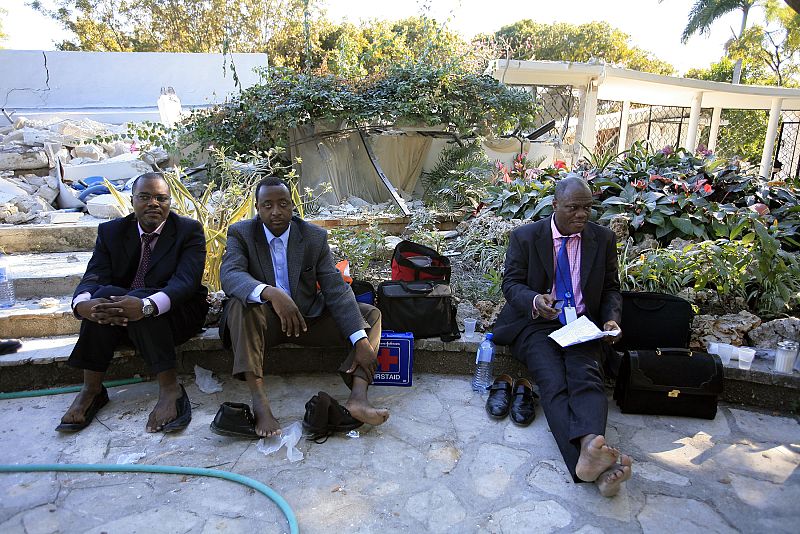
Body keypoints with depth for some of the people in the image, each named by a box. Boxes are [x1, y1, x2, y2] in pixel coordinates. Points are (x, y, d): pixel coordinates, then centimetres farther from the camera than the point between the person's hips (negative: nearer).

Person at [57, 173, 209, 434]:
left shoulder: (189, 230, -6)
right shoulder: (110, 231, 5)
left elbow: (186, 280, -22)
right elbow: (94, 277, -8)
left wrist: (146, 305, -42)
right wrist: (82, 304, -34)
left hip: (176, 314, -3)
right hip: (121, 321, 4)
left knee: (142, 304, -32)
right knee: (106, 295, -27)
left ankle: (170, 389, -30)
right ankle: (91, 390, -19)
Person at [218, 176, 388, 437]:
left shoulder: (315, 237, -3)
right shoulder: (241, 234, -5)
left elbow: (336, 289, -10)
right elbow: (229, 275, -25)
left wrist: (361, 342, -23)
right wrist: (271, 293, -47)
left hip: (308, 317, 3)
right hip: (263, 320, -2)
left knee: (371, 314, -12)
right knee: (239, 305, -34)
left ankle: (358, 397, -32)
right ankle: (259, 400, -37)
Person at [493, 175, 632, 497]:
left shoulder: (603, 239, 11)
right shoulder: (525, 237, 3)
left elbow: (611, 288, 17)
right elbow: (511, 283, 1)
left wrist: (612, 318, -4)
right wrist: (535, 300, -21)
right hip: (536, 324, -2)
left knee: (587, 378, -30)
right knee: (553, 385, -28)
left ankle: (590, 447, -53)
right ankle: (596, 467, -46)